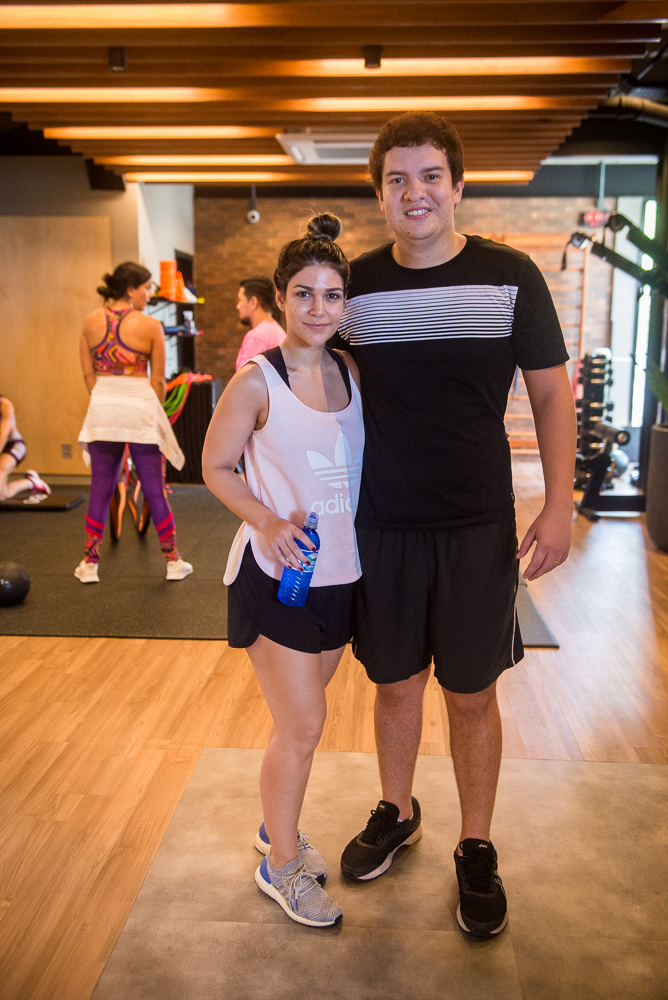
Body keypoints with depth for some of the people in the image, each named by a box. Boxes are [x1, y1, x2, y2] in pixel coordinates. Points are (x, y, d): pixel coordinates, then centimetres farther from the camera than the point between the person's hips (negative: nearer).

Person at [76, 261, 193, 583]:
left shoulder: (91, 321, 3)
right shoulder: (150, 325, -7)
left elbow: (88, 373, 6)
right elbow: (158, 380, -3)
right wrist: (155, 411, 11)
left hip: (103, 408, 3)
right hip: (139, 406, -3)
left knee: (100, 488, 10)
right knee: (154, 488, 5)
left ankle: (89, 564, 15)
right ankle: (174, 562, 15)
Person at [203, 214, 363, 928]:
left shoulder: (351, 373, 3)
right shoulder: (255, 382, -13)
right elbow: (215, 467, -6)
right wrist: (268, 521, -20)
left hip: (338, 571, 6)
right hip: (274, 574, -5)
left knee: (300, 716, 19)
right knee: (302, 725, 1)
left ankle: (277, 828, 42)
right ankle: (281, 864, 24)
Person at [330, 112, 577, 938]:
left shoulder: (509, 276, -4)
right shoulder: (353, 285, 2)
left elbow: (550, 392, 0)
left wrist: (559, 503, -9)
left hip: (478, 527, -2)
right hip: (380, 524, 2)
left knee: (471, 694, 9)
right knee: (395, 683, 16)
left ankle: (476, 849, 30)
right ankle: (396, 813, 41)